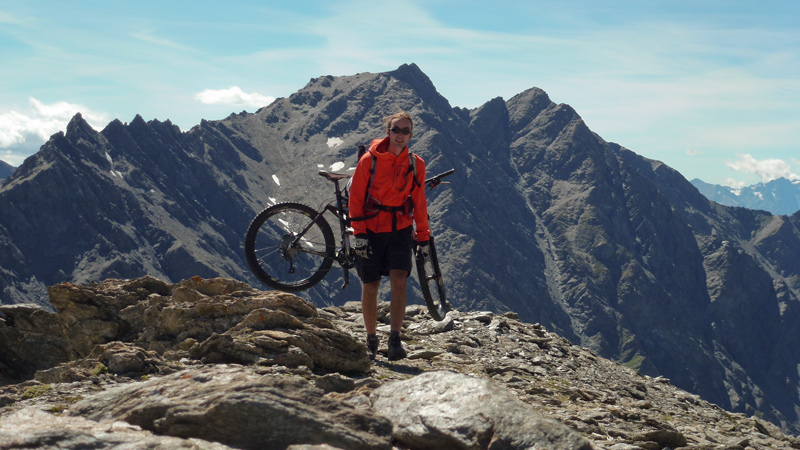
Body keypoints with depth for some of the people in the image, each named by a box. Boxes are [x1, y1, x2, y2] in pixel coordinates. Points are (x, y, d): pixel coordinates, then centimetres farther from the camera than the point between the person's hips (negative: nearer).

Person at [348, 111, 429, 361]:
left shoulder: (415, 165, 3)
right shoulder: (370, 160, -6)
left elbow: (419, 202, 12)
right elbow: (356, 198, -4)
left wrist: (423, 237, 11)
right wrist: (358, 233, -12)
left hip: (400, 231, 1)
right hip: (371, 231, -1)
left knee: (399, 281, -16)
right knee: (370, 286, 5)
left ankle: (395, 341, -17)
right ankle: (371, 341, 20)